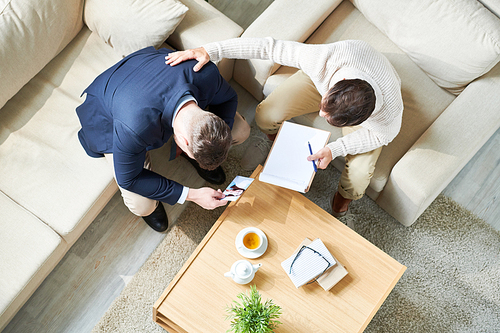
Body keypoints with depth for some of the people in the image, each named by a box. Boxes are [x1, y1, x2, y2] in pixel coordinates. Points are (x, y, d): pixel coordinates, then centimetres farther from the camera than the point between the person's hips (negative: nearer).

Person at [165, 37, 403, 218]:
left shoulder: (389, 112, -42)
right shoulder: (324, 59, -44)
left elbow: (382, 134, -17)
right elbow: (270, 47, -34)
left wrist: (336, 149, -28)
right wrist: (211, 51, -37)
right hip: (324, 76, 1)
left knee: (359, 174, -21)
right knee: (266, 116, -19)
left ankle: (344, 197, 19)